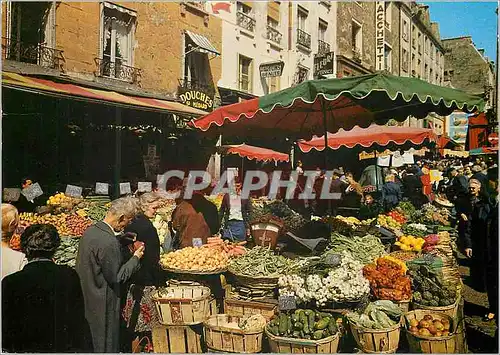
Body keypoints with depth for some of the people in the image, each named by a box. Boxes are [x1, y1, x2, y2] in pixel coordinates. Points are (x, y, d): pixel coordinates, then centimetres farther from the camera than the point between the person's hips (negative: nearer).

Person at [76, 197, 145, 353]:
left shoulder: (90, 230, 0)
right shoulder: (109, 242, -28)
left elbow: (79, 264, 11)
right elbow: (116, 278, -21)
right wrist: (135, 258, -11)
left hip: (88, 298, 9)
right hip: (104, 305, -9)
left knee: (95, 342, 24)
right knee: (107, 346, 9)